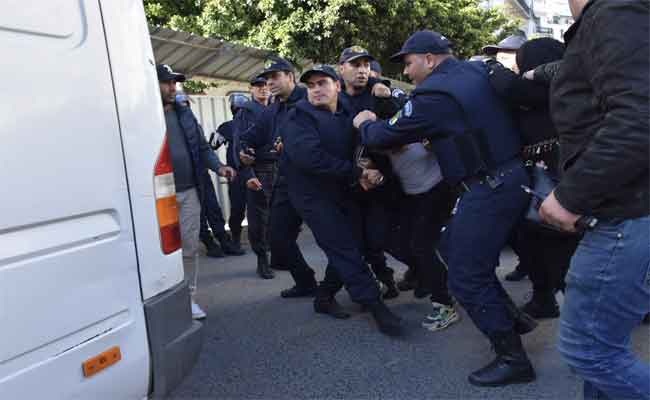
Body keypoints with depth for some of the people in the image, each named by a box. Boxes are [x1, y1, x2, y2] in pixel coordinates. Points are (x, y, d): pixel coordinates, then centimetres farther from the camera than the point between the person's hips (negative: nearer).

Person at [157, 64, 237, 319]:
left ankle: (188, 297, 20)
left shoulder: (184, 113, 13)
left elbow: (202, 147, 16)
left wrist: (218, 167, 1)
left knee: (190, 247, 8)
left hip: (189, 191, 5)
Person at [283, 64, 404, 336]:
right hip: (313, 194, -7)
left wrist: (366, 172, -11)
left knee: (350, 244, 7)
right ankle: (375, 305, -4)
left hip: (341, 191, 7)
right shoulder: (301, 115, -11)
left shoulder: (347, 116, 9)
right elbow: (310, 157, -25)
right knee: (345, 249, -9)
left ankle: (324, 297, 24)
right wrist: (357, 173, -23)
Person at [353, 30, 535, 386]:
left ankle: (513, 359, 9)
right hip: (509, 174, 10)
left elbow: (388, 135, -7)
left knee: (466, 279, -2)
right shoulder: (477, 70, 8)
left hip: (488, 188, -9)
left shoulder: (433, 94, -16)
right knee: (452, 249, 22)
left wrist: (364, 124, 16)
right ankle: (509, 317, 29)